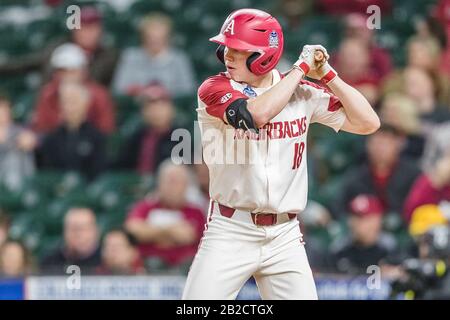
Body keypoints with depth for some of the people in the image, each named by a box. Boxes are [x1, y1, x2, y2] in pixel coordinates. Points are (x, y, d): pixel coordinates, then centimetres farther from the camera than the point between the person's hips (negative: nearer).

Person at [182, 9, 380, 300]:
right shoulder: (215, 89, -5)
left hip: (285, 237, 3)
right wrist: (301, 68, -14)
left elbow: (368, 123, 4)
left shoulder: (304, 93, 5)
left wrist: (327, 74, -2)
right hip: (230, 232, -3)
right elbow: (256, 114, -25)